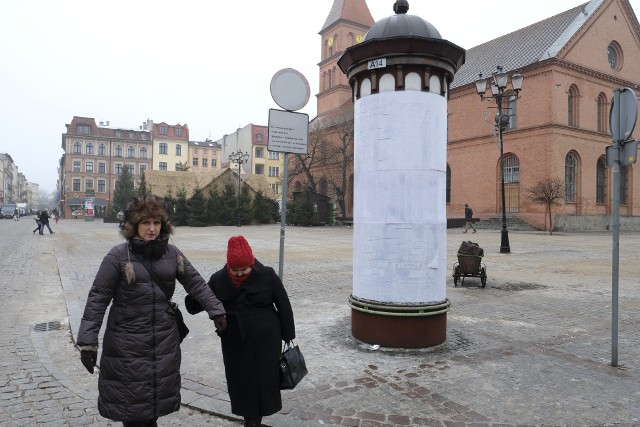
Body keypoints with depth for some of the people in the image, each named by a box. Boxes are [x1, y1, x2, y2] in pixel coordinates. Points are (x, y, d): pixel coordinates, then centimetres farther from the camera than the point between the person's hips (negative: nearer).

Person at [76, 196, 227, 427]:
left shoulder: (171, 253, -1)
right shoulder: (118, 256, -12)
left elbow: (196, 283, 5)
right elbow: (98, 298, -10)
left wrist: (216, 311, 1)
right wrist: (88, 341, -12)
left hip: (164, 340, 4)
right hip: (127, 342, -3)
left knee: (157, 397, 18)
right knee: (130, 402, 9)